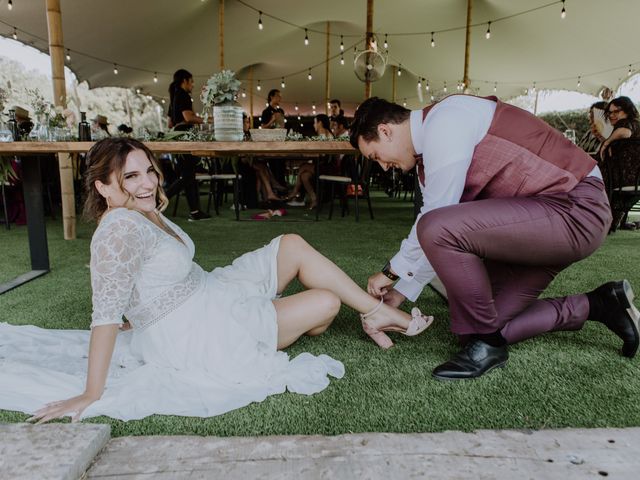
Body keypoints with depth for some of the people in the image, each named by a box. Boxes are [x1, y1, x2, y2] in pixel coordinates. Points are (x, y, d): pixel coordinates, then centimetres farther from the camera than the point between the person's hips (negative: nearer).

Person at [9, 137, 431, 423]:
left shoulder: (147, 213, 4)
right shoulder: (119, 230, -25)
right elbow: (106, 315, -27)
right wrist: (91, 397, -26)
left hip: (210, 295, 10)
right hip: (192, 337, -9)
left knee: (292, 245, 3)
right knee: (326, 304, -10)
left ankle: (380, 312, 12)